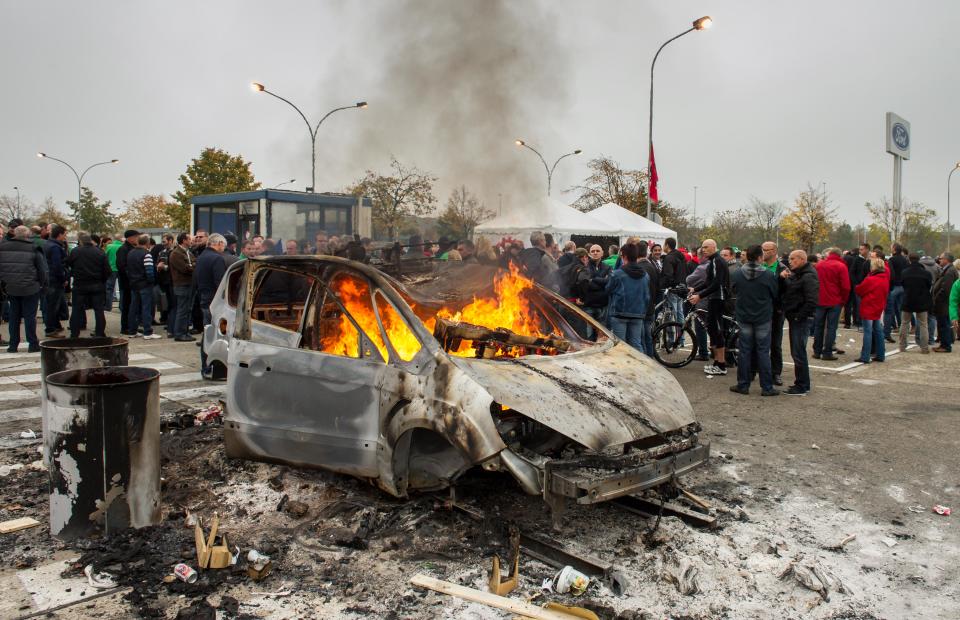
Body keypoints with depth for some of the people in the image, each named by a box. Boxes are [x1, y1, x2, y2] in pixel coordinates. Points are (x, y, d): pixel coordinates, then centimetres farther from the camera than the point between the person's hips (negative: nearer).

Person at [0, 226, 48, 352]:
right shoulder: (33, 248, -10)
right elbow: (42, 269, -7)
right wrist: (42, 284, 5)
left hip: (11, 288, 3)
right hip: (30, 289, -3)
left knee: (14, 316, 13)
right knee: (30, 316, 2)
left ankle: (13, 345, 16)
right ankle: (33, 344, 5)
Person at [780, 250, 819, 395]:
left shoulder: (809, 277, -14)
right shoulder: (794, 274, 16)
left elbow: (811, 301, -22)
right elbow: (782, 292, 14)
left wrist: (799, 316, -19)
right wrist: (782, 279, -3)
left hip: (801, 320, -10)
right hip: (794, 318, 10)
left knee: (798, 353, -6)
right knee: (797, 352, 14)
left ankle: (802, 386, 1)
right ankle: (803, 384, 23)